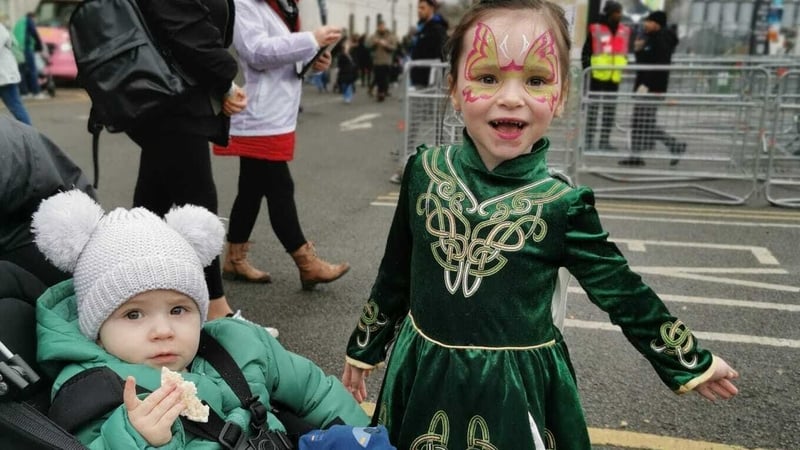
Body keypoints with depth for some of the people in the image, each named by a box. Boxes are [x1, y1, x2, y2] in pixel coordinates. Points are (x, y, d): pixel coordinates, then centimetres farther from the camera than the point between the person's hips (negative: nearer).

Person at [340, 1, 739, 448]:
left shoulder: (562, 205, -15)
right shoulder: (424, 173, -9)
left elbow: (626, 295, -2)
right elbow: (394, 276, 4)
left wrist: (694, 363, 8)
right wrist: (364, 348, 14)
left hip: (517, 388, -2)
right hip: (424, 375, 2)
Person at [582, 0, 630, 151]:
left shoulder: (624, 31, 11)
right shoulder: (595, 30, -4)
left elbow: (625, 53, 19)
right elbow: (585, 53, -1)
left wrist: (624, 70, 13)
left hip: (614, 77, 5)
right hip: (597, 76, -5)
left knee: (610, 109, 8)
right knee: (593, 107, -1)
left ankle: (604, 140, 16)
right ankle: (588, 140, 4)